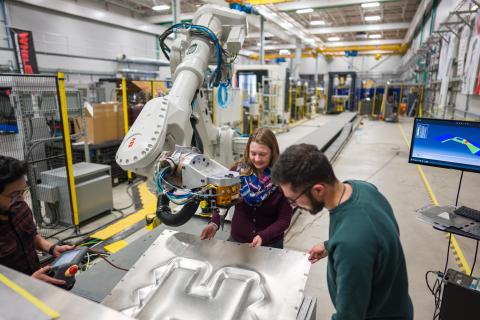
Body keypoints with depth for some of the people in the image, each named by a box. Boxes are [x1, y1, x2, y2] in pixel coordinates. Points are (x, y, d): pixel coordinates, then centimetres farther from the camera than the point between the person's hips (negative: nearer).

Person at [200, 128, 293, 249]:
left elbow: (284, 219, -13)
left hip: (270, 244, -2)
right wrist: (214, 223, -21)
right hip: (236, 239, 2)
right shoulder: (237, 171, -10)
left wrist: (263, 236, -26)